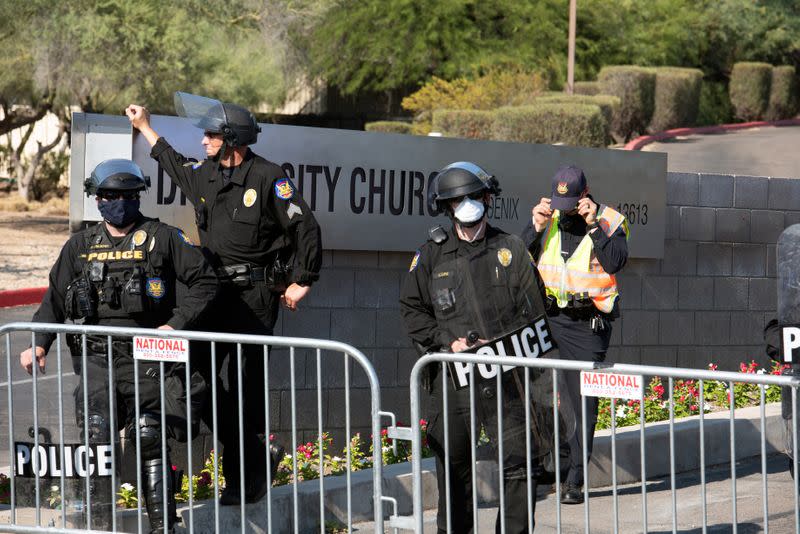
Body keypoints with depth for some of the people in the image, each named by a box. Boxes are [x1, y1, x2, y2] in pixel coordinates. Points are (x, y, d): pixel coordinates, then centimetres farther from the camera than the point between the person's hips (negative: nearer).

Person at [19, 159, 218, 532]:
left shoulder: (161, 238, 4)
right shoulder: (81, 246, 14)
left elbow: (205, 280, 4)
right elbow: (55, 298, 16)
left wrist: (176, 323, -7)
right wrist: (39, 344, 2)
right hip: (96, 357, 2)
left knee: (148, 439, -6)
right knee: (96, 434, -12)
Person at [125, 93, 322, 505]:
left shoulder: (267, 178, -11)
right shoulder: (205, 175, 10)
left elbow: (306, 227, -9)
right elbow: (176, 166, 34)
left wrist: (301, 282, -9)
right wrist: (145, 129, 39)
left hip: (256, 292, -8)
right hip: (217, 289, 8)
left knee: (244, 385, -7)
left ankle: (246, 478, 1)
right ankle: (260, 456, 15)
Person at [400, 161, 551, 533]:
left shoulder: (509, 249, 7)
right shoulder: (431, 255, 8)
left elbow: (532, 308, 6)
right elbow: (412, 308, 9)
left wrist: (503, 343, -9)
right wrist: (447, 343, -5)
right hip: (451, 375, 1)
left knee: (520, 459, -5)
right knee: (453, 465, 7)